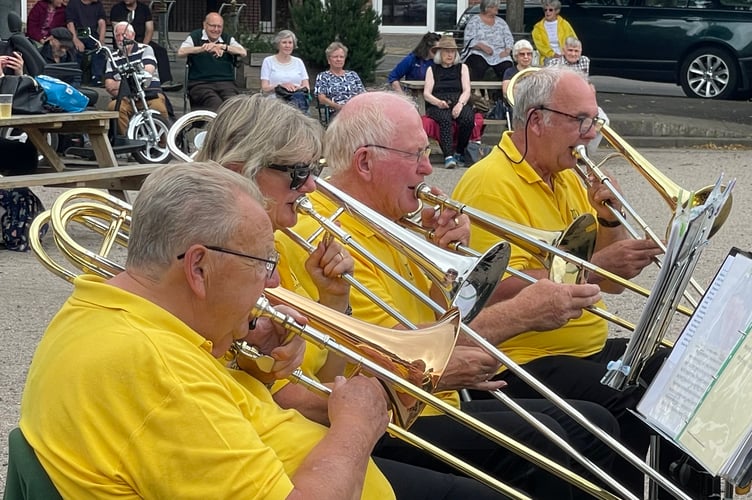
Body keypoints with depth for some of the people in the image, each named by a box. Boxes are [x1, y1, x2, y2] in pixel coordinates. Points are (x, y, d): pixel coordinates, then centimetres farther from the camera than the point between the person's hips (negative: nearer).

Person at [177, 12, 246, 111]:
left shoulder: (228, 39, 20)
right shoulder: (195, 37, 13)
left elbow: (243, 53, 3)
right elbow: (181, 52, -5)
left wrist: (224, 47, -14)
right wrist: (203, 48, -19)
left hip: (226, 82, 2)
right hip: (200, 84, -2)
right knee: (216, 103, -33)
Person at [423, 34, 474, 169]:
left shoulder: (462, 68, 20)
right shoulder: (432, 69, 17)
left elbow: (466, 91, 8)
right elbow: (426, 93, 7)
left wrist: (460, 104, -14)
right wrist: (438, 102, -15)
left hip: (459, 103, 1)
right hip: (437, 106, -1)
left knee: (468, 118, -33)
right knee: (445, 119, -36)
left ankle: (459, 153, -18)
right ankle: (448, 156, -45)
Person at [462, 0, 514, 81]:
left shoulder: (501, 22, 19)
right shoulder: (474, 21, 7)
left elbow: (509, 38, 13)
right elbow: (469, 40, -2)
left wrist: (507, 51, -8)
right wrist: (482, 46, -19)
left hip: (499, 55, 3)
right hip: (479, 54, -3)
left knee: (507, 68, -28)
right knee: (478, 67, -36)